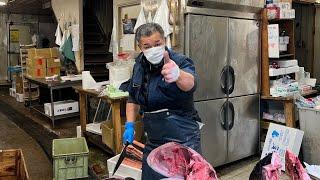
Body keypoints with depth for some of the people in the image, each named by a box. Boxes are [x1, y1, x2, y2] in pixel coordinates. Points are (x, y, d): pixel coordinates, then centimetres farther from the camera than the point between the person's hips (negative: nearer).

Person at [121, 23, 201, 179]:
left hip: (183, 140, -5)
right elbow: (133, 98, 16)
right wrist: (129, 126, 4)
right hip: (153, 142, 6)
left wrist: (177, 75, -60)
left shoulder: (180, 62, -15)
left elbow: (190, 83, -38)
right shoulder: (139, 65, 3)